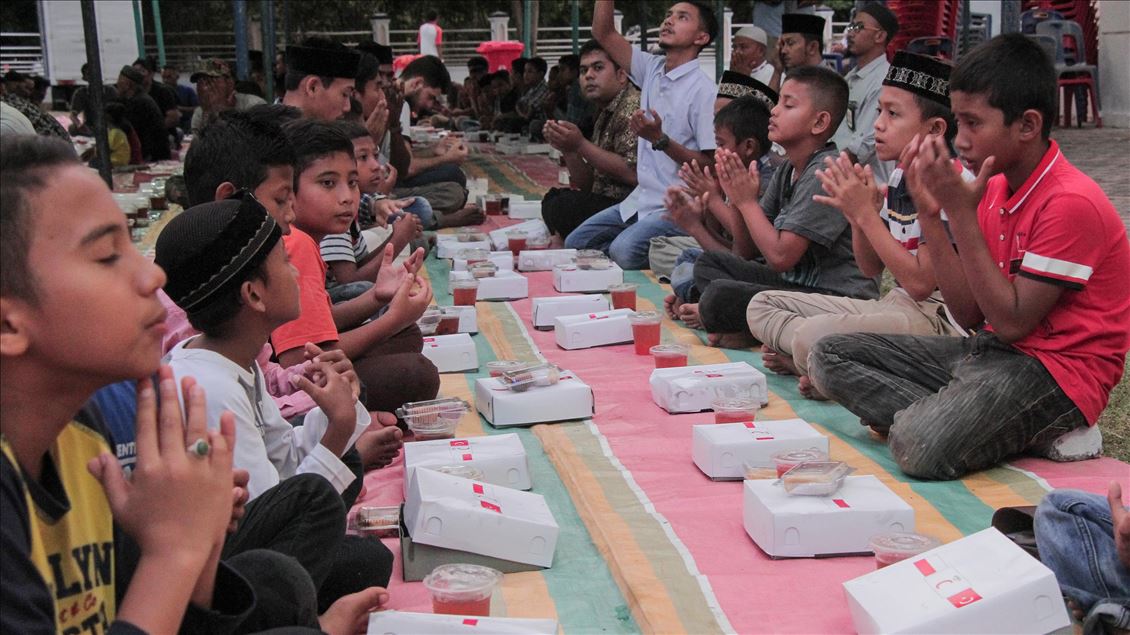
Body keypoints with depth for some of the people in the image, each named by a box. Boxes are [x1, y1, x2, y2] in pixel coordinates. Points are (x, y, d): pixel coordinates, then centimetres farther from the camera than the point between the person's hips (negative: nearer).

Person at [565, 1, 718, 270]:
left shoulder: (704, 91, -13)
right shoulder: (652, 69, 8)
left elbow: (711, 166, -15)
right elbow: (603, 33, 7)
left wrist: (660, 139, -23)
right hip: (640, 200, 8)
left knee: (623, 250, -30)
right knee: (575, 243, 1)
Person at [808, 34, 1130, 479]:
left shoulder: (1071, 202, -19)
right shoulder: (997, 188, 7)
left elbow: (1011, 322, -20)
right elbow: (971, 315, 4)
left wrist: (962, 215, -21)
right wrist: (931, 216, -5)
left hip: (1057, 370, -9)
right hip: (994, 350, 9)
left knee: (921, 447, -33)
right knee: (830, 356, -1)